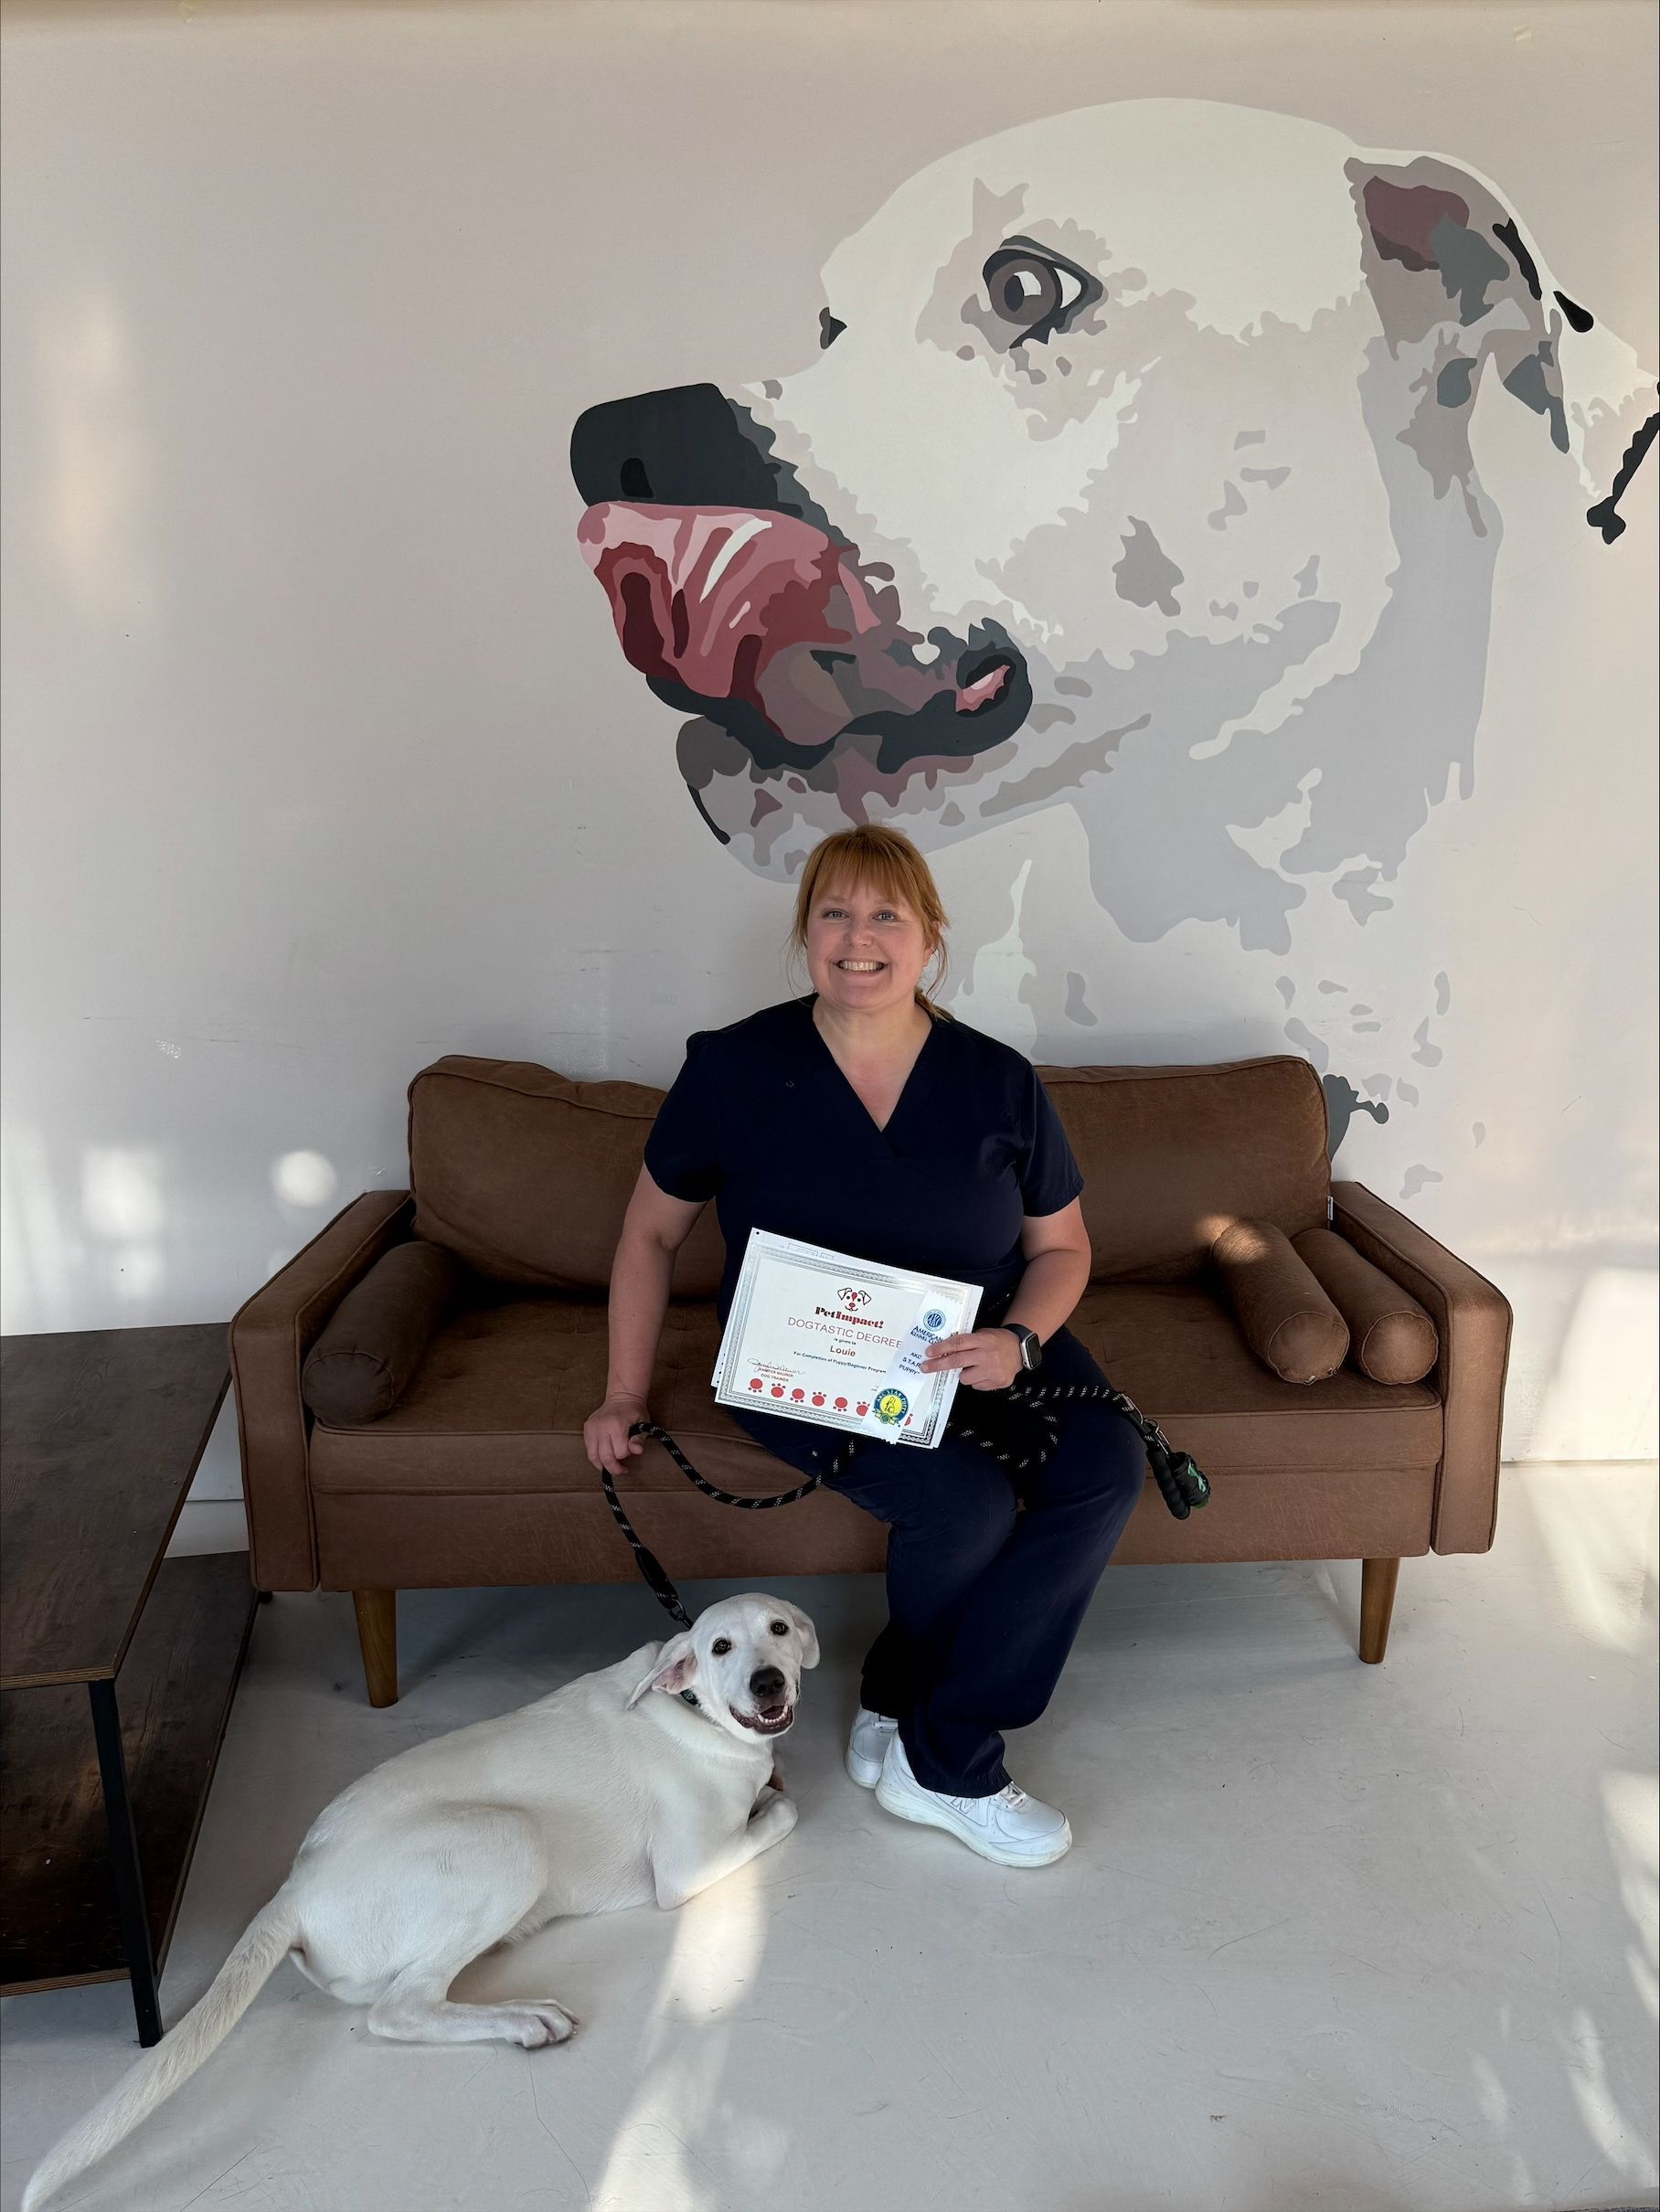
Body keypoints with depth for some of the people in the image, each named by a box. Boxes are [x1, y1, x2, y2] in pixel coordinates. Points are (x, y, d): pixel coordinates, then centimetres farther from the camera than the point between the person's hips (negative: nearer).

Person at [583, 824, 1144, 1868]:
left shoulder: (999, 1080, -2)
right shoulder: (734, 1068, -6)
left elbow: (1062, 1244, 7)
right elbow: (652, 1232, 5)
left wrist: (1018, 1340, -14)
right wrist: (626, 1392, 0)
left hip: (979, 1348, 3)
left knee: (1105, 1468, -25)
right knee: (965, 1504, -29)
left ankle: (928, 1750, -11)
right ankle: (953, 1771, 2)